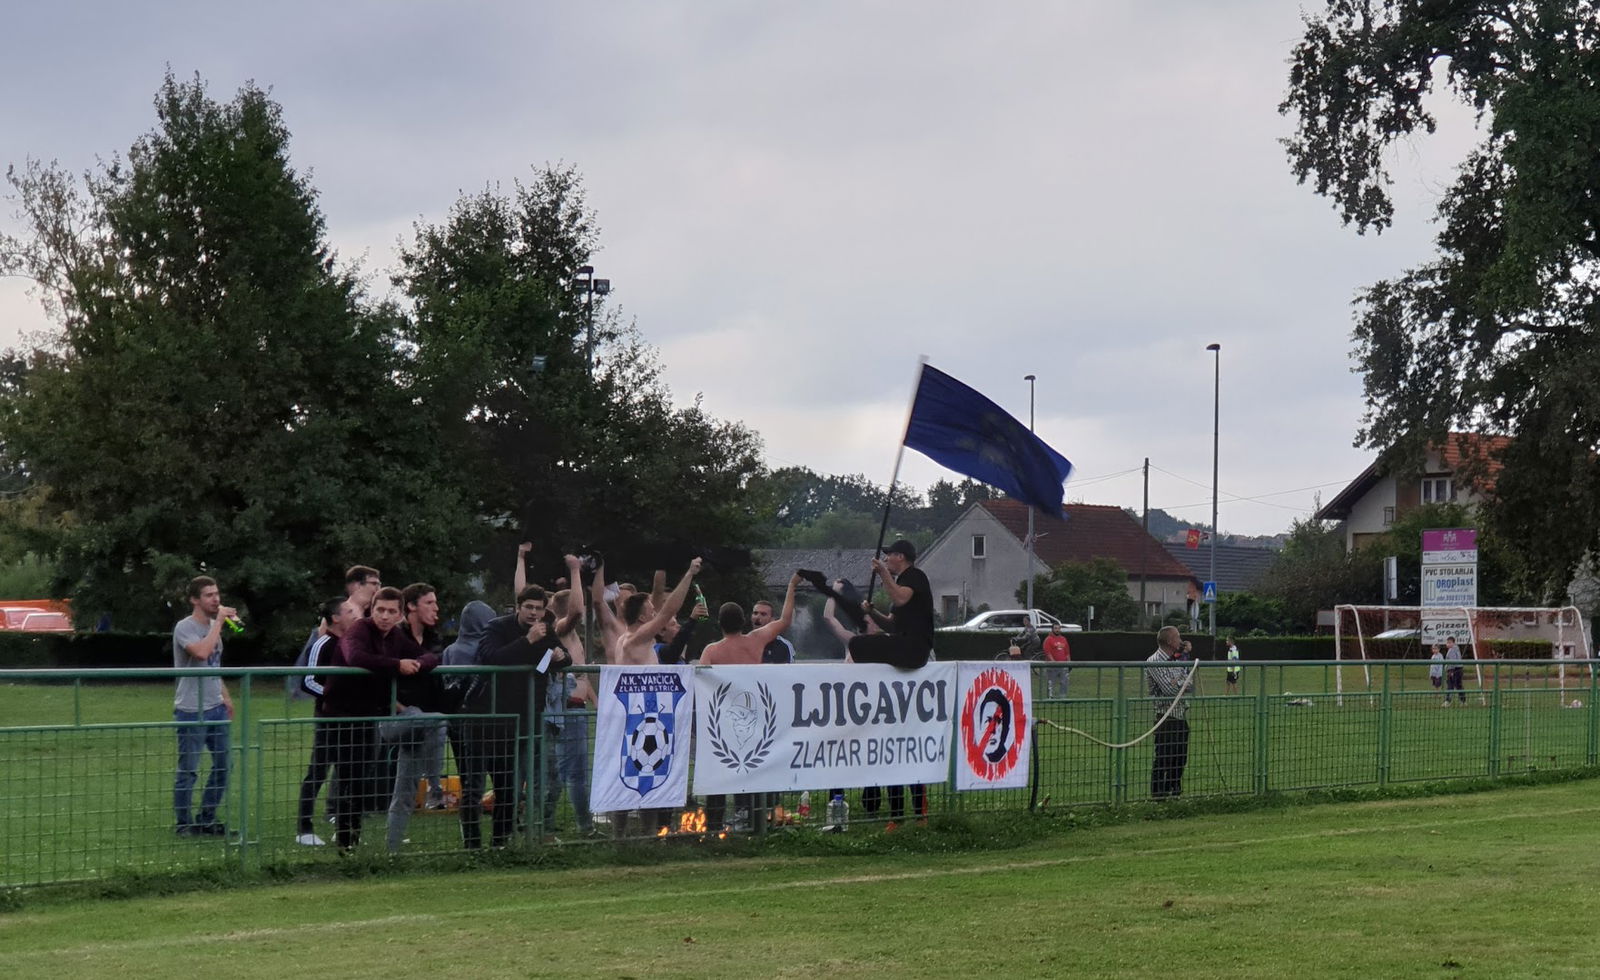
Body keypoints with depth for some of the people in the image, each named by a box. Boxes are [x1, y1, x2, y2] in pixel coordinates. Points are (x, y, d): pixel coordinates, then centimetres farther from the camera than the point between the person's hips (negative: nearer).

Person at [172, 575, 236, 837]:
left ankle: (206, 820, 21)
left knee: (224, 764, 10)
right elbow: (201, 652, -33)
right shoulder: (185, 627, -13)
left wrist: (226, 697, 19)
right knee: (188, 771, -2)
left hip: (216, 708, 8)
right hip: (191, 711, -8)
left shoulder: (213, 626, 13)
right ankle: (185, 824, 8)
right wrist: (218, 622, -24)